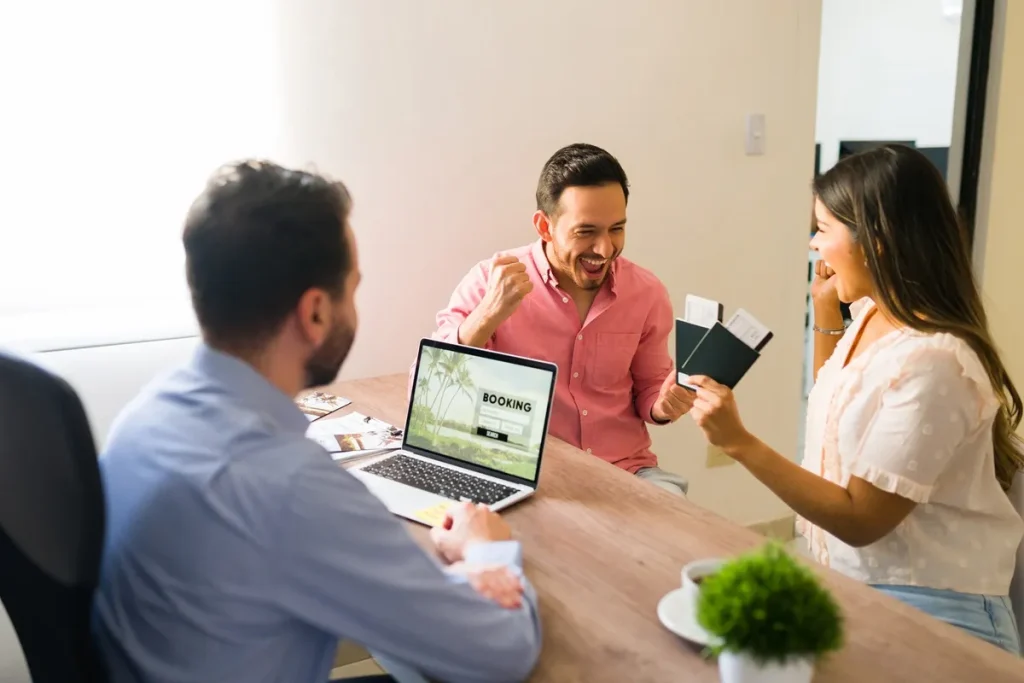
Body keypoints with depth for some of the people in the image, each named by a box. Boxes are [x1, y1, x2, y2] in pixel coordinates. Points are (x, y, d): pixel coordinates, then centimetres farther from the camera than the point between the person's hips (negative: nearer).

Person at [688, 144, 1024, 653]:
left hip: (929, 613, -8)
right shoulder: (872, 315, 2)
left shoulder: (931, 363, -26)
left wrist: (740, 443, -26)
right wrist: (826, 315, 11)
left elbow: (860, 519, -21)